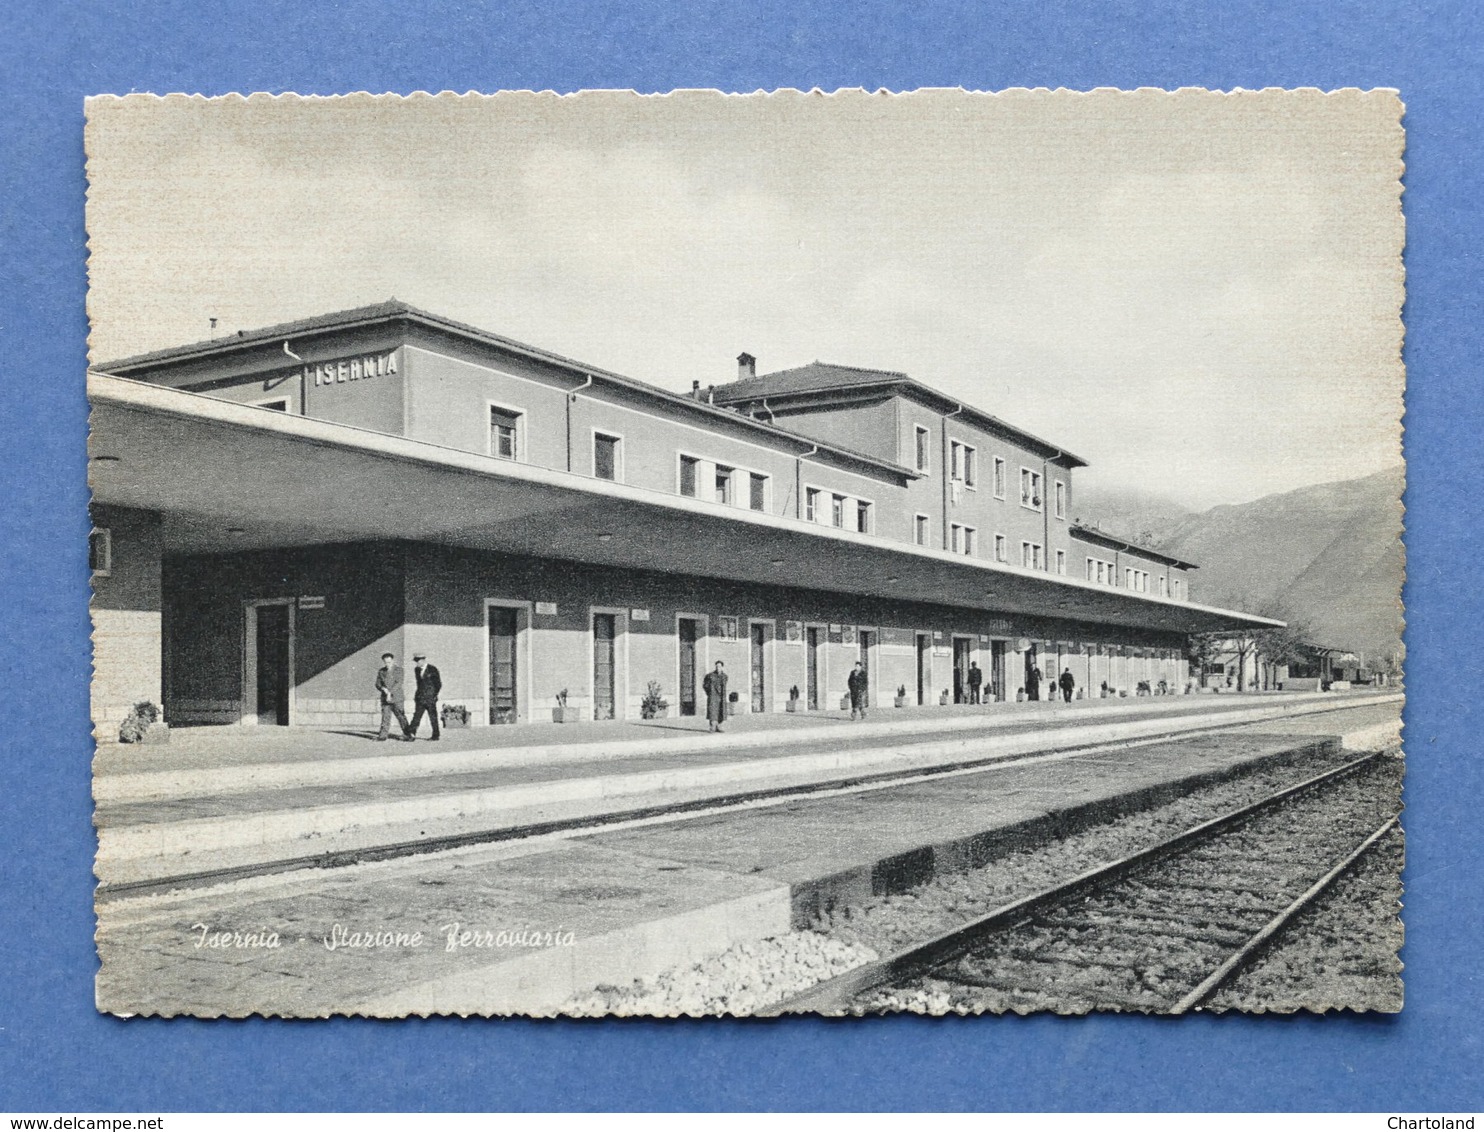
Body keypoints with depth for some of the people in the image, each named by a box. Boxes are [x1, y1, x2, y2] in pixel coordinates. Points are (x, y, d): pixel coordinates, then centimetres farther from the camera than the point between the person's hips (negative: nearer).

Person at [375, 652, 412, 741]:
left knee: (401, 716, -5)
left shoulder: (398, 669, 0)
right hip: (385, 698, 3)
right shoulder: (381, 671, 11)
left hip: (396, 698, -3)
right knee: (385, 717, 1)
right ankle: (382, 736, 4)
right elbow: (378, 684, 9)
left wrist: (390, 693, -17)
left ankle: (407, 735, -1)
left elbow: (399, 683, -9)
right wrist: (383, 689, -13)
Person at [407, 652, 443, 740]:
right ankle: (411, 734, -13)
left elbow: (438, 684, -3)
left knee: (433, 718, 2)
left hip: (430, 698, -4)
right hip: (420, 698, 5)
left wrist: (434, 695, -6)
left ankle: (435, 735, 11)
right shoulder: (416, 670, 10)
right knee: (417, 716, -6)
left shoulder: (432, 669, -6)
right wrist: (418, 695, 13)